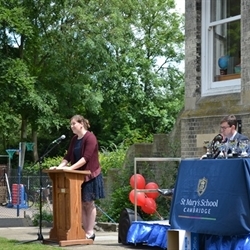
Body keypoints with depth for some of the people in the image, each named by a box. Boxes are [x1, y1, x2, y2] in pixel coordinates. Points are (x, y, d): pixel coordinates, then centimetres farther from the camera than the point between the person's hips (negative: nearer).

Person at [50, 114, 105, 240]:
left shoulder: (90, 138, -14)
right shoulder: (74, 139, 11)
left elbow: (86, 157, -23)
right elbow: (68, 156, 10)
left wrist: (70, 168, -30)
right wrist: (60, 166, -7)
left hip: (90, 175, -7)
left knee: (89, 203, -2)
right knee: (81, 203, 7)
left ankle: (90, 233, 2)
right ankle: (85, 231, 13)